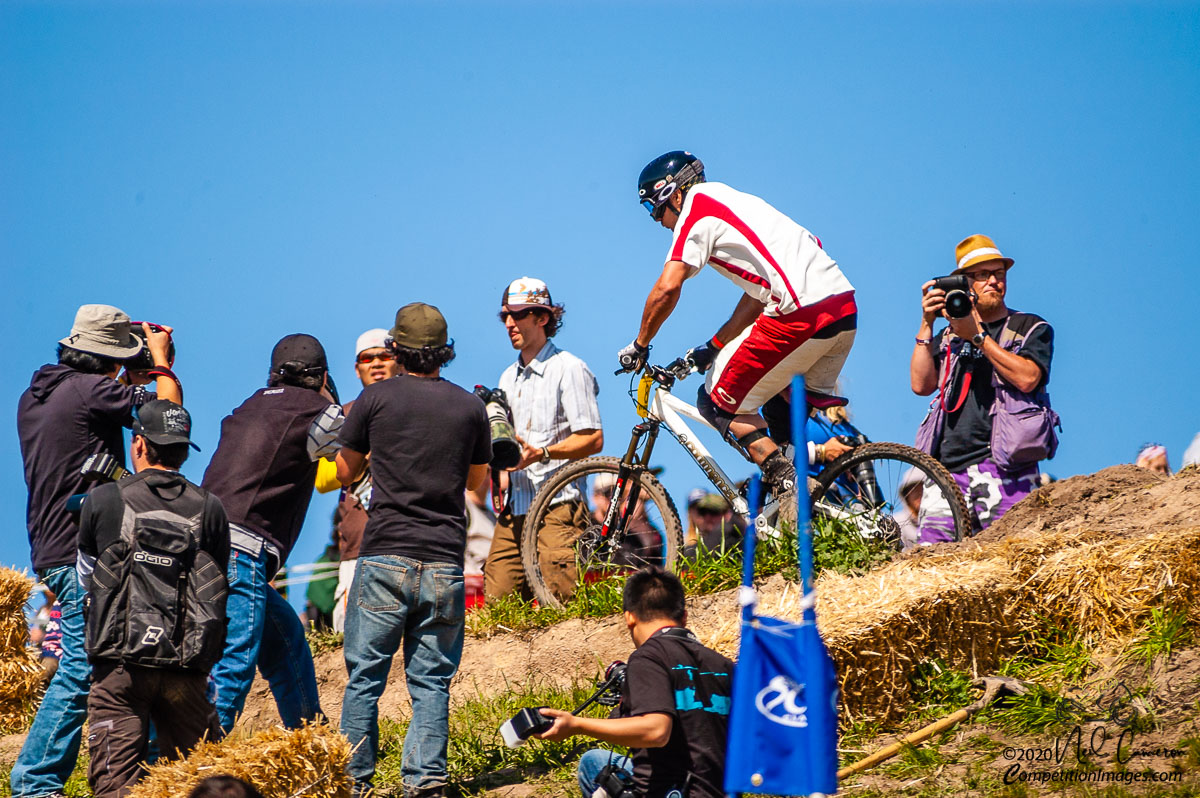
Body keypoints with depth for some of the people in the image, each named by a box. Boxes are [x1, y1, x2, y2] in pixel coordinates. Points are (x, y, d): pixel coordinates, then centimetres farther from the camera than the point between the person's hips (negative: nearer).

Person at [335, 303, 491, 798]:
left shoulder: (376, 398, 0)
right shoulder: (470, 407, 6)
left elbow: (346, 473, 11)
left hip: (385, 557, -2)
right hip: (445, 562, 2)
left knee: (364, 676, 5)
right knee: (432, 680, 5)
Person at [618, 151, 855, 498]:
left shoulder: (696, 209, 2)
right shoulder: (733, 203, 29)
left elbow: (668, 288, -7)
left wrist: (639, 346, 5)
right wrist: (713, 347, 29)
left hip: (802, 313, -9)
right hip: (845, 310, 9)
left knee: (719, 403, 4)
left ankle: (787, 487, -7)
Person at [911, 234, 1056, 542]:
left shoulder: (1031, 328, 12)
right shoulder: (948, 335, 23)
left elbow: (1027, 378, -7)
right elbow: (921, 385, 8)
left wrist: (977, 336, -8)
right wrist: (926, 325, 3)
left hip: (1003, 467, -3)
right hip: (948, 466, 3)